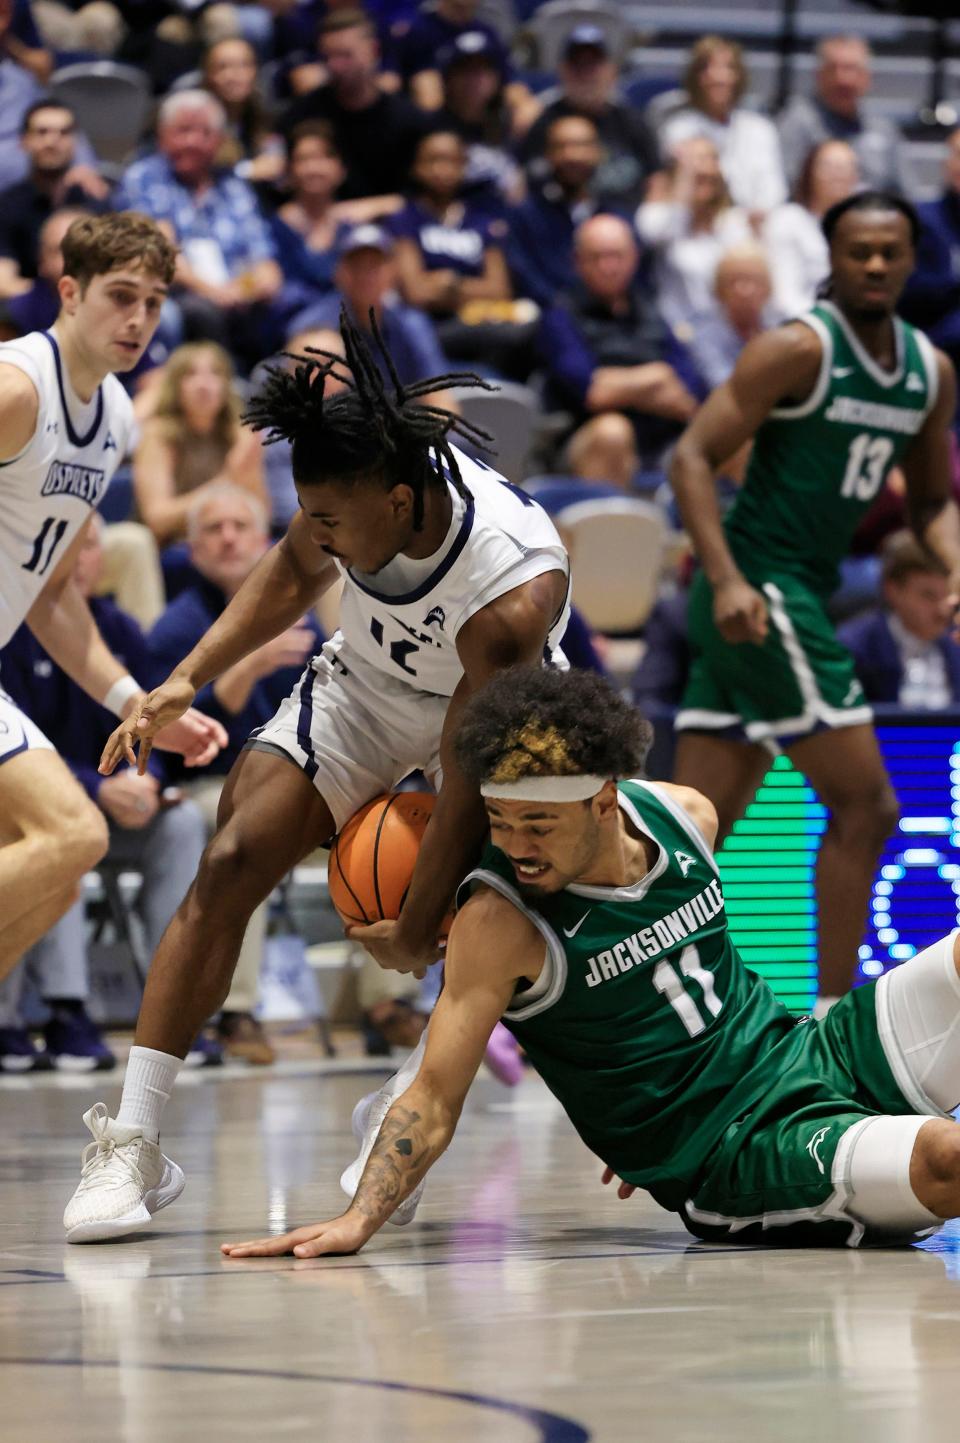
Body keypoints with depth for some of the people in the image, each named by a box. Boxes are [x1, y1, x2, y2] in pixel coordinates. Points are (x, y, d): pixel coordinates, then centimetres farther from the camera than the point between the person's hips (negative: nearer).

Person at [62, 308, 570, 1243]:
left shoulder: (515, 590, -42)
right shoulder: (355, 493, -27)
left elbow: (470, 782, -33)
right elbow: (294, 576, 0)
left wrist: (417, 931, -24)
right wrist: (189, 679, -6)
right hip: (364, 686, 3)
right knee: (230, 865, -14)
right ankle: (132, 1147, -13)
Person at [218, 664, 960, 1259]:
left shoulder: (687, 816, 1)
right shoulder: (499, 923, -16)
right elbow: (433, 1102, -18)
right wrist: (357, 1220, -32)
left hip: (825, 1050, 6)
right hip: (741, 1165, -6)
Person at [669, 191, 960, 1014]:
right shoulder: (800, 350, -12)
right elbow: (693, 456, -14)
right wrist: (727, 580, -25)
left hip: (807, 591, 8)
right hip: (758, 595, -8)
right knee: (864, 804, -7)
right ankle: (833, 1018, 0)